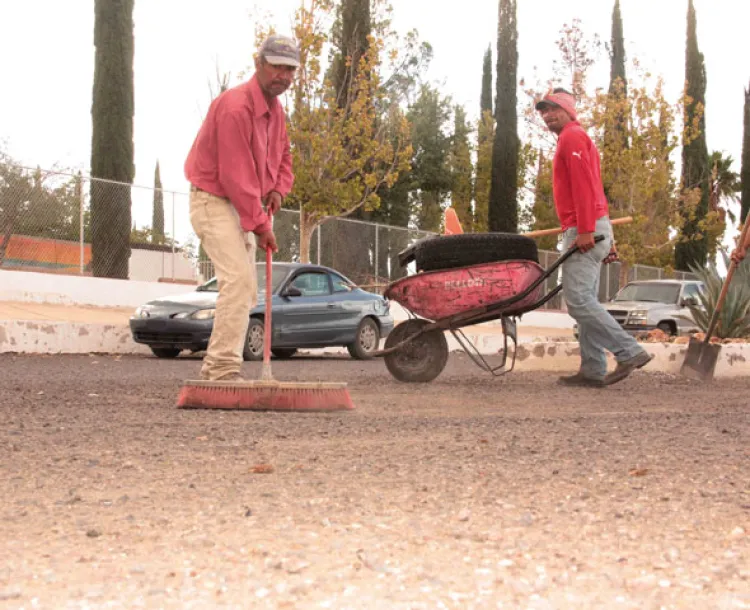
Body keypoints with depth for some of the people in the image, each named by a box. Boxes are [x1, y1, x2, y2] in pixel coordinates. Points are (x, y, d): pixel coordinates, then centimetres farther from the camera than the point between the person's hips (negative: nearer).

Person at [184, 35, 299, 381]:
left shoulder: (275, 109, 8)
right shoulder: (236, 107, -22)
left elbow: (283, 156, 21)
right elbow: (234, 175, -25)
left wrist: (278, 189, 0)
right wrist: (261, 225, -21)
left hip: (243, 207, 10)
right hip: (214, 201, -10)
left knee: (246, 292, 10)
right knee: (239, 280, -23)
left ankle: (213, 370, 17)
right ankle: (224, 371, -23)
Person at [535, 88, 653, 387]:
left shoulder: (572, 137, -6)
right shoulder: (578, 139, 27)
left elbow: (583, 185, -18)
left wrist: (585, 230, -24)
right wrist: (605, 238, 24)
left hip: (584, 230, -10)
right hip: (593, 230, 10)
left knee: (578, 299, -14)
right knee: (585, 300, 6)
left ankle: (629, 352, -16)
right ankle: (592, 370, 4)